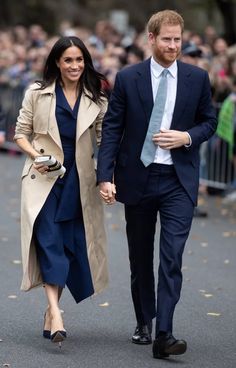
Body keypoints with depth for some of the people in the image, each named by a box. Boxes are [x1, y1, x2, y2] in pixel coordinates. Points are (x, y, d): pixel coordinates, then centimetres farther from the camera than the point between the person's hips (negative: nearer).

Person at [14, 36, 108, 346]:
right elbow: (21, 133, 7)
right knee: (49, 240, -15)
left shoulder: (96, 99, 7)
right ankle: (55, 312, -23)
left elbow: (104, 139, 5)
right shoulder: (38, 93, 4)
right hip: (45, 178, -2)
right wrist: (36, 155, -12)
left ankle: (51, 312, 16)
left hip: (80, 181, 2)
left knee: (74, 244, 3)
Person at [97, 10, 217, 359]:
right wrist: (105, 176, -10)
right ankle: (144, 323, 30)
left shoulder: (197, 78, 2)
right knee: (140, 257, 13)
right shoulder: (128, 78, -2)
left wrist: (187, 137, -11)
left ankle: (164, 334, -15)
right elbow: (112, 129, -2)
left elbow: (209, 121, 11)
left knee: (172, 257, -13)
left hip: (179, 181, -1)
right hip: (138, 179, 1)